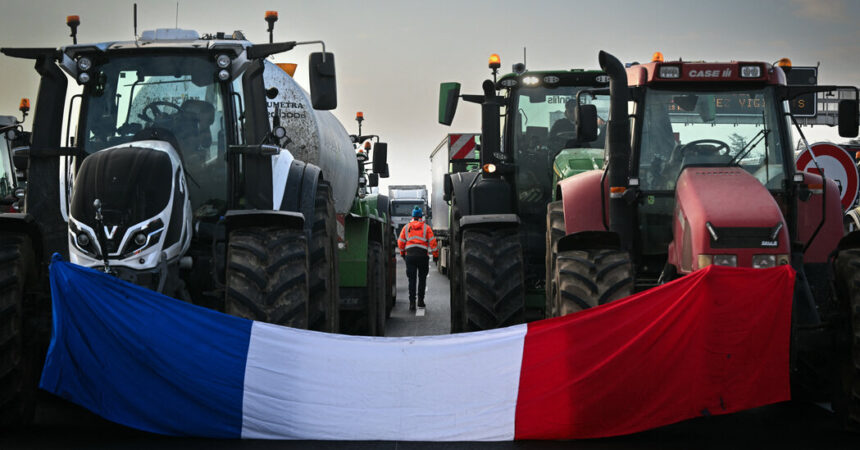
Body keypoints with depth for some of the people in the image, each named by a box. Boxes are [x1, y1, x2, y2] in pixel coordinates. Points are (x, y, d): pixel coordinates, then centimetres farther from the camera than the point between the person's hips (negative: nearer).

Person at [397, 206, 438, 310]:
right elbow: (432, 242, -2)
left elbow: (400, 242, 11)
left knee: (412, 279, 2)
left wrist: (402, 253, 26)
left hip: (410, 256, 1)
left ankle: (412, 303, -8)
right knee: (422, 278, 13)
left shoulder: (406, 227, 8)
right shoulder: (426, 227, 2)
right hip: (422, 255, -1)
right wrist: (435, 254, 5)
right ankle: (420, 301, 15)